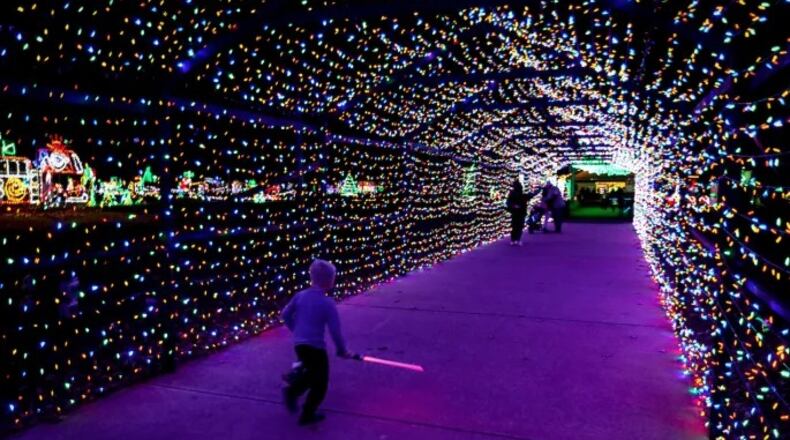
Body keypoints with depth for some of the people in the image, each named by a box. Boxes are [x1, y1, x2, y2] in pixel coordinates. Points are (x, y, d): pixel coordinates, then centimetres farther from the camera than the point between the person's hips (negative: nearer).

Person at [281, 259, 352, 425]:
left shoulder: (300, 295, 1)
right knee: (320, 384, 14)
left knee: (311, 373, 31)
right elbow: (335, 330, -16)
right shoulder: (327, 303, -17)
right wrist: (342, 350, -3)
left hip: (299, 344, 7)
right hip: (315, 347, -7)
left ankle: (292, 391, 18)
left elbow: (286, 314, 11)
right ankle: (307, 415, 23)